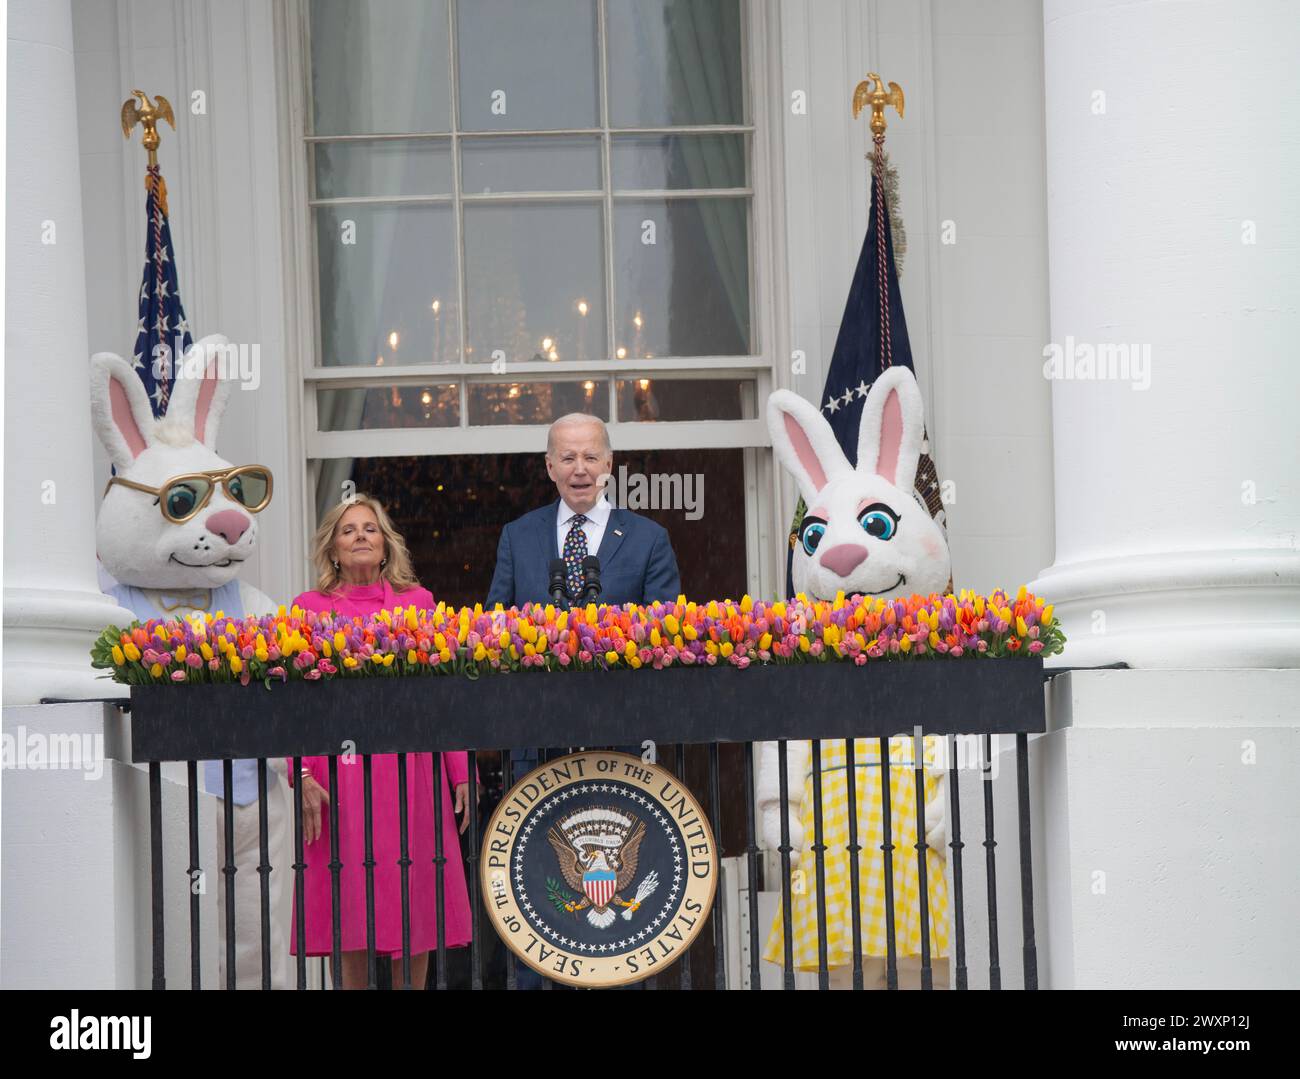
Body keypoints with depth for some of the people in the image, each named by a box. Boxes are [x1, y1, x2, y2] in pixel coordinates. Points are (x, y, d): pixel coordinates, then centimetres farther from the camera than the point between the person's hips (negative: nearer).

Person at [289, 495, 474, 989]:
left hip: (412, 768, 2)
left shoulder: (418, 601, 11)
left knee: (416, 903, 3)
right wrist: (303, 776, -11)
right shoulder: (310, 607, 6)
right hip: (343, 773, -2)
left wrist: (461, 773, 4)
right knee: (347, 906, -1)